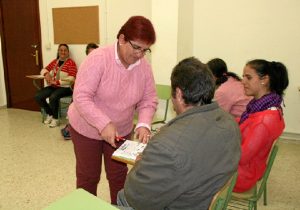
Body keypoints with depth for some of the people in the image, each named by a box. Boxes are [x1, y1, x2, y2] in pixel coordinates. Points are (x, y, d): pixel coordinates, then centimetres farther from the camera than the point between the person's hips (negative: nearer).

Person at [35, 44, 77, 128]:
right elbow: (44, 70, 17)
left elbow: (72, 79, -16)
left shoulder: (71, 63, -7)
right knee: (37, 96, -14)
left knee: (53, 97, -35)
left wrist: (57, 82, -22)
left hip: (65, 87, -7)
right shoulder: (54, 61, 14)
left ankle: (55, 118, -10)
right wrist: (46, 74, -9)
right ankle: (49, 114, 8)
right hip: (53, 86, 7)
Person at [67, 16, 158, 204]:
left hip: (121, 130, 4)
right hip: (87, 128, -3)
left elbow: (149, 100, -5)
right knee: (88, 176, 13)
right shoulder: (98, 58, -25)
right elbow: (81, 97, -28)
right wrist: (103, 124, -36)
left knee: (119, 176, 14)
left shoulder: (144, 66, -10)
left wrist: (144, 124, -22)